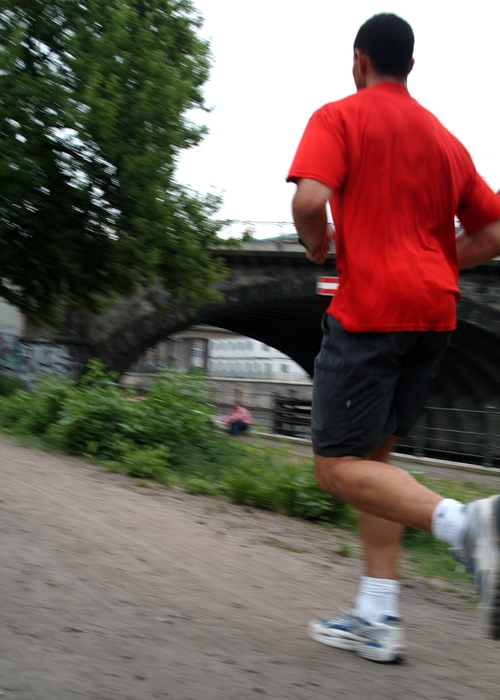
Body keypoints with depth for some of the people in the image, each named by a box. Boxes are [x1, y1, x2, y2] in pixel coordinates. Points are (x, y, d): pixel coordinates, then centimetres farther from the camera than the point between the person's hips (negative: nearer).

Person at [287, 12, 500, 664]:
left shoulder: (339, 117, -1)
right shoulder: (444, 138, 18)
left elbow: (309, 199, -18)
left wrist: (318, 245, 2)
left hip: (369, 308, -7)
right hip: (434, 312, 7)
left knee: (339, 468, -5)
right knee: (372, 455, 14)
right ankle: (378, 617, 9)